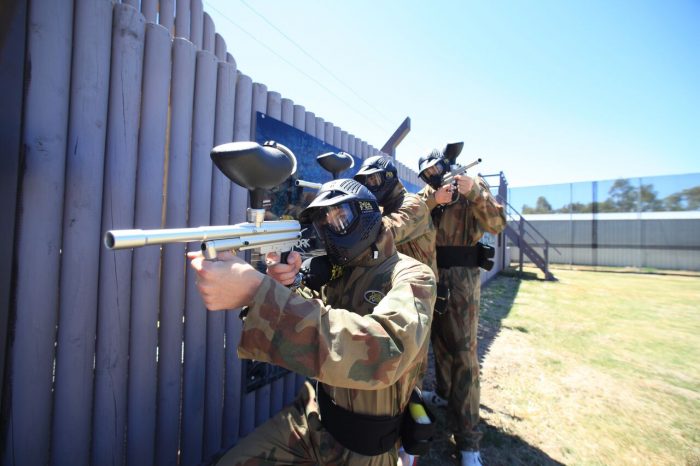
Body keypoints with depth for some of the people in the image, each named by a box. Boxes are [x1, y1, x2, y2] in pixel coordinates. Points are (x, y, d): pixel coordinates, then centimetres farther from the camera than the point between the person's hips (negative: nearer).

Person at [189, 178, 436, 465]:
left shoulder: (412, 276, -20)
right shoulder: (335, 271, 0)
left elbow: (384, 354, -38)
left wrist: (258, 291, -42)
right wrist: (278, 287, -23)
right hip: (312, 416, 5)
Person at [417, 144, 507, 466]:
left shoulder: (473, 185, -2)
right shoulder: (427, 193, 10)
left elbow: (497, 225, -14)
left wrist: (473, 191, -26)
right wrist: (432, 200, -18)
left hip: (461, 277, -5)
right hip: (432, 275, 5)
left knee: (463, 349, -3)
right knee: (439, 338, 18)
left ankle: (467, 439, 8)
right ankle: (445, 393, 41)